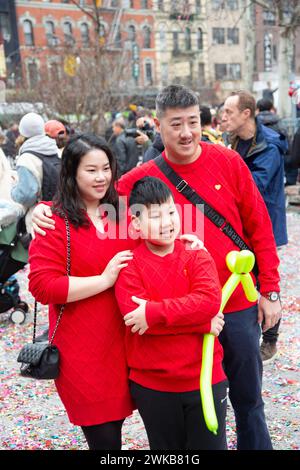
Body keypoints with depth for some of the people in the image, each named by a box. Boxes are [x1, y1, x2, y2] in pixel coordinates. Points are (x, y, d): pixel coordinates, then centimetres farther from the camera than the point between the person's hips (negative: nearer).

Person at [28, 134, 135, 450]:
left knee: (115, 422, 15)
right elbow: (42, 285, -15)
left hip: (123, 343, 5)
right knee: (105, 438, 2)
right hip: (83, 351, -5)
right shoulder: (55, 221, -8)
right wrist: (104, 280, -18)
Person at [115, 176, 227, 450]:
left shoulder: (196, 255, -3)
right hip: (152, 384, 0)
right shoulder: (129, 266, -7)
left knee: (210, 444, 15)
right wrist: (202, 323, -20)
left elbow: (209, 301, -19)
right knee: (166, 448, 19)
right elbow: (135, 316, -20)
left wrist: (153, 312, -25)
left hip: (204, 377, 1)